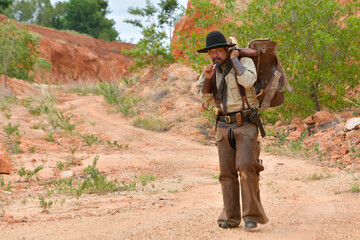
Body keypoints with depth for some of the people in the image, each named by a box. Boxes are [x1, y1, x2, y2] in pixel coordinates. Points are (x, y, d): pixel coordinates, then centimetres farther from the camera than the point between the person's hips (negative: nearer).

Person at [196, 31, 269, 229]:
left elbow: (247, 81, -26)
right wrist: (208, 78, -10)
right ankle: (230, 217, 10)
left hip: (245, 125, -5)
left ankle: (252, 215, -13)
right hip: (224, 126, 5)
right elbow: (205, 98, 7)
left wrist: (234, 59, -14)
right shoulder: (212, 70, 9)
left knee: (246, 167, -17)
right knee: (227, 172, 4)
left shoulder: (245, 62, -5)